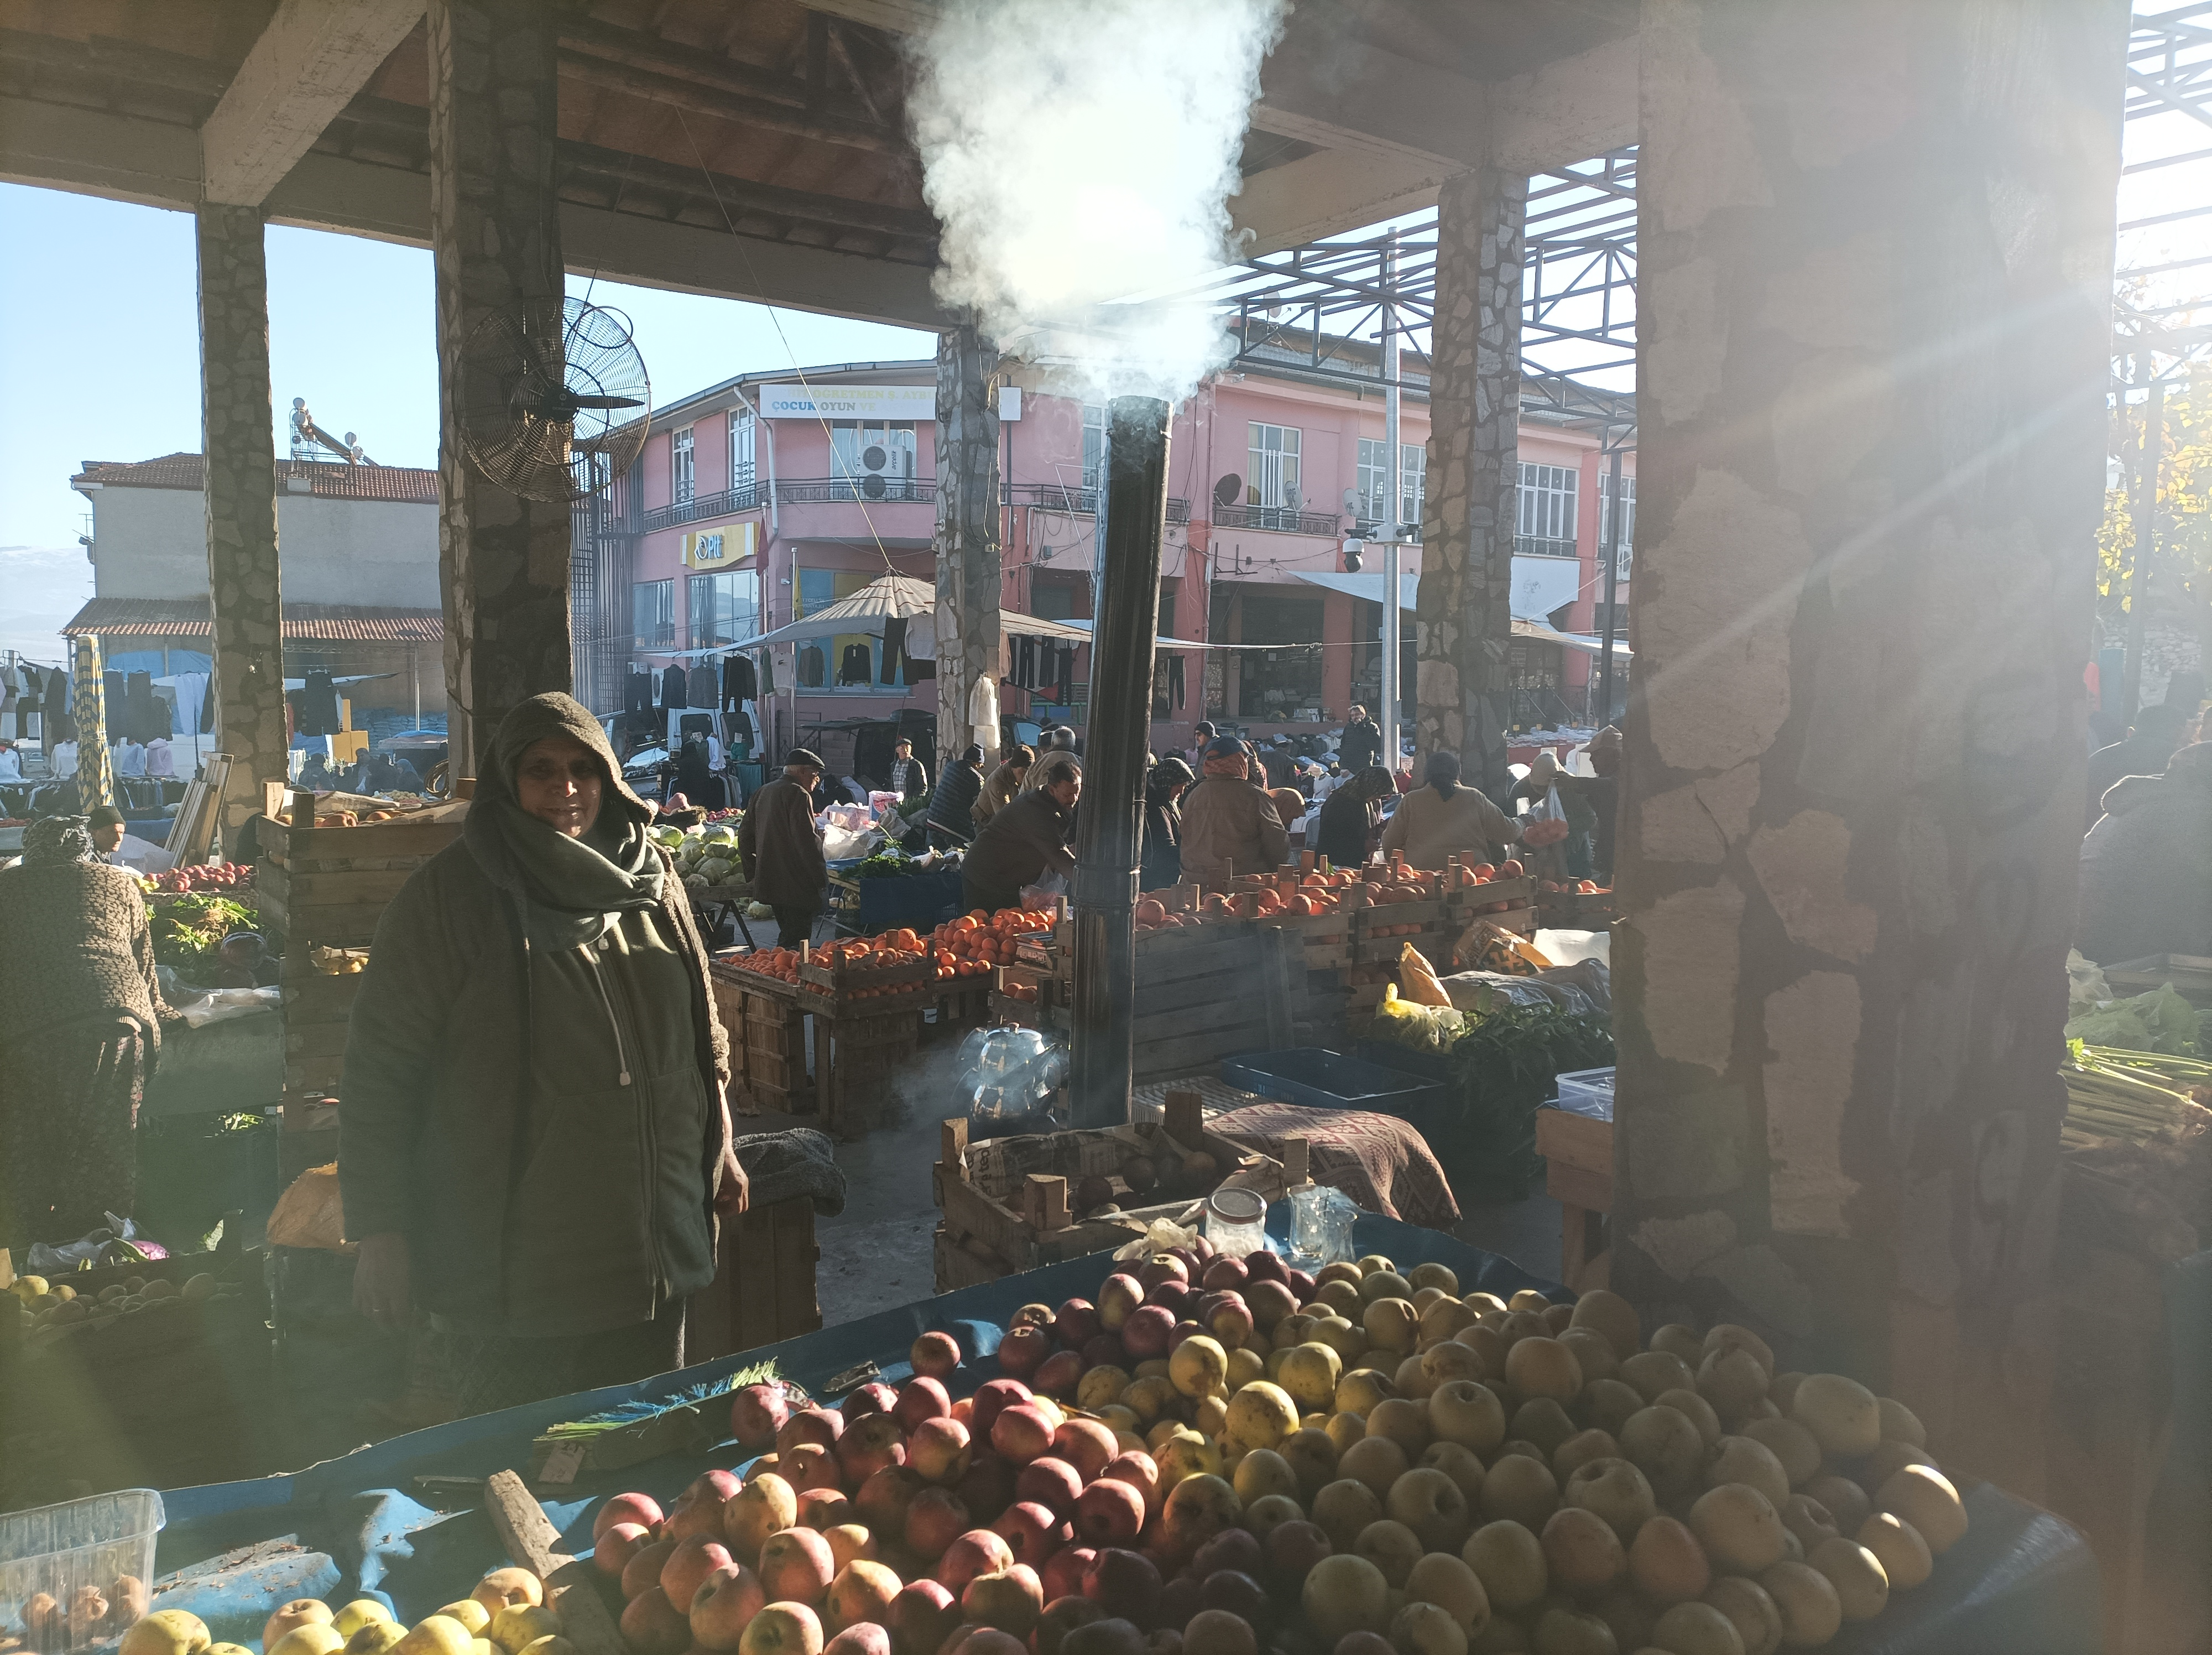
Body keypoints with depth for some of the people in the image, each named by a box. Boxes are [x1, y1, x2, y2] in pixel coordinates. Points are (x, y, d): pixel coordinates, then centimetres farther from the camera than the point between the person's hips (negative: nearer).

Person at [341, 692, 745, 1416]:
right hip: (512, 1261, -5)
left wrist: (718, 1144, 17)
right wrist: (379, 1230, -11)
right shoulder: (450, 895, -9)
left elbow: (700, 1027, 17)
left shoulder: (649, 880, 6)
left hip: (649, 1241, 5)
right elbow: (381, 1070, -9)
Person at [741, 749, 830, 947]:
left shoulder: (763, 792, 15)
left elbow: (745, 834, 19)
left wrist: (753, 871, 22)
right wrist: (821, 878, -13)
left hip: (768, 879, 9)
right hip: (796, 884, -9)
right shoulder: (799, 795, -13)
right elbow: (807, 841, -20)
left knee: (786, 935, 19)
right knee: (797, 938, -6)